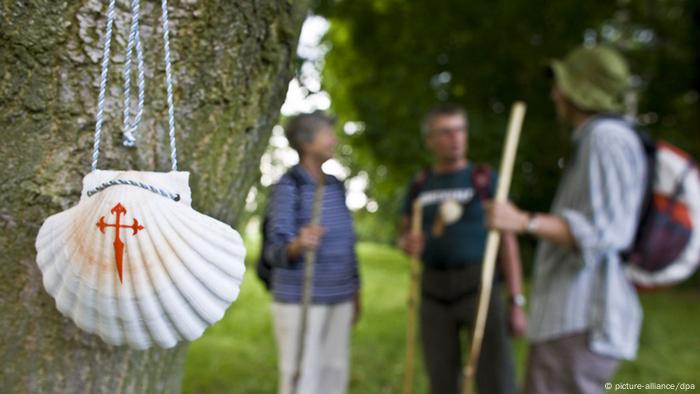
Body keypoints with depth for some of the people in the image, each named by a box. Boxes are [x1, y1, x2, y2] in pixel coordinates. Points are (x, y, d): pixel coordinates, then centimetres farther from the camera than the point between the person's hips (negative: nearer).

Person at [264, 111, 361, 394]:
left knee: (335, 371, 11)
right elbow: (275, 249, -19)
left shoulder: (335, 186, 9)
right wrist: (298, 245, -41)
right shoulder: (288, 187, -13)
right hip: (299, 298, -7)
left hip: (338, 297, 7)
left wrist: (354, 291, 16)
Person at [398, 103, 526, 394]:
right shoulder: (420, 185, 9)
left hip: (479, 285, -3)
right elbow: (404, 235, 17)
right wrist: (406, 243, -9)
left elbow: (507, 241, -3)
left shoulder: (485, 179, -1)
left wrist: (517, 301, -9)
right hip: (434, 289, 4)